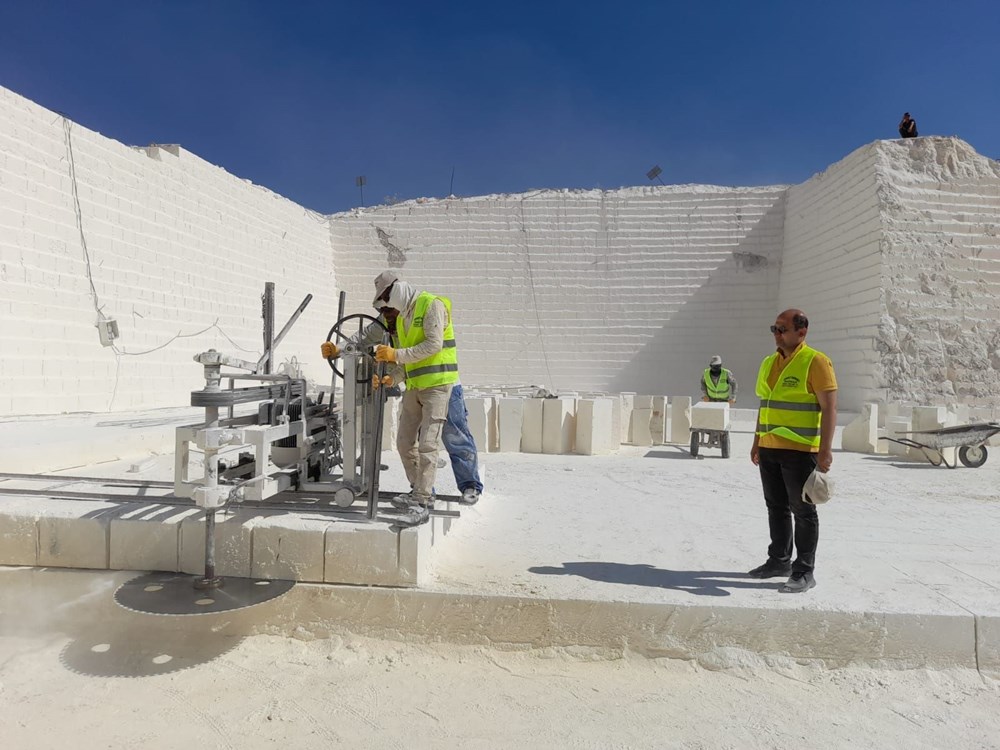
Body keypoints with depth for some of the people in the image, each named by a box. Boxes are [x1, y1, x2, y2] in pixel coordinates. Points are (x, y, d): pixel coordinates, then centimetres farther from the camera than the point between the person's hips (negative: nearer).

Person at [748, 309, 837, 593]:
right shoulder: (769, 363, 13)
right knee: (776, 507, 15)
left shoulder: (815, 362, -9)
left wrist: (825, 450, -19)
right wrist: (757, 442, 18)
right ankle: (779, 560, 28)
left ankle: (804, 571, 12)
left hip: (800, 450, -7)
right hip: (769, 449, 7)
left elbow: (829, 408, -13)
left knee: (802, 510, 2)